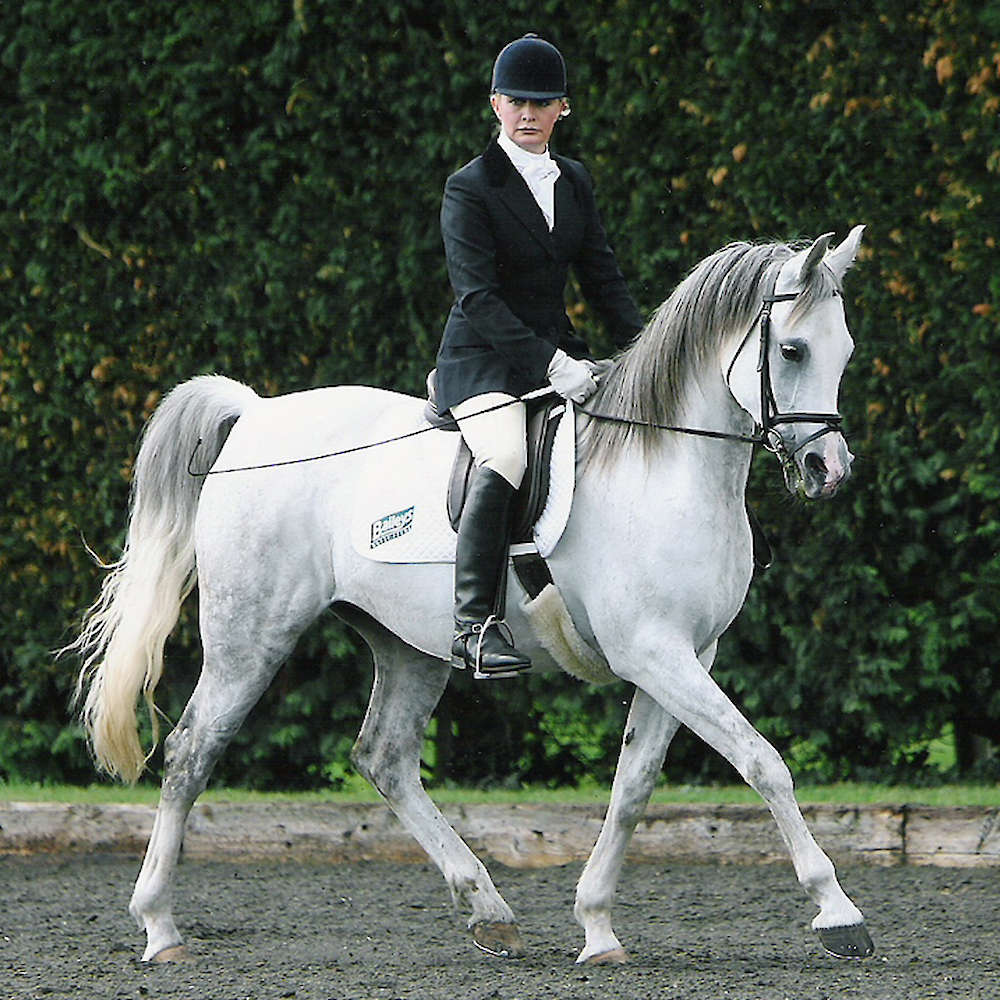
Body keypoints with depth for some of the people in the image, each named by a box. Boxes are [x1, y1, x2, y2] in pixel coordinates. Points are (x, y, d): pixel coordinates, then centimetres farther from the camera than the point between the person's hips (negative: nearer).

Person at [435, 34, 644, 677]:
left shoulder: (574, 182, 14)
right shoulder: (470, 189, -7)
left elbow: (602, 275, 14)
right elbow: (477, 297, -16)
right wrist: (550, 364, -25)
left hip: (557, 352, 7)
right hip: (483, 359, -7)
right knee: (505, 460, -33)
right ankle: (477, 625, -35)